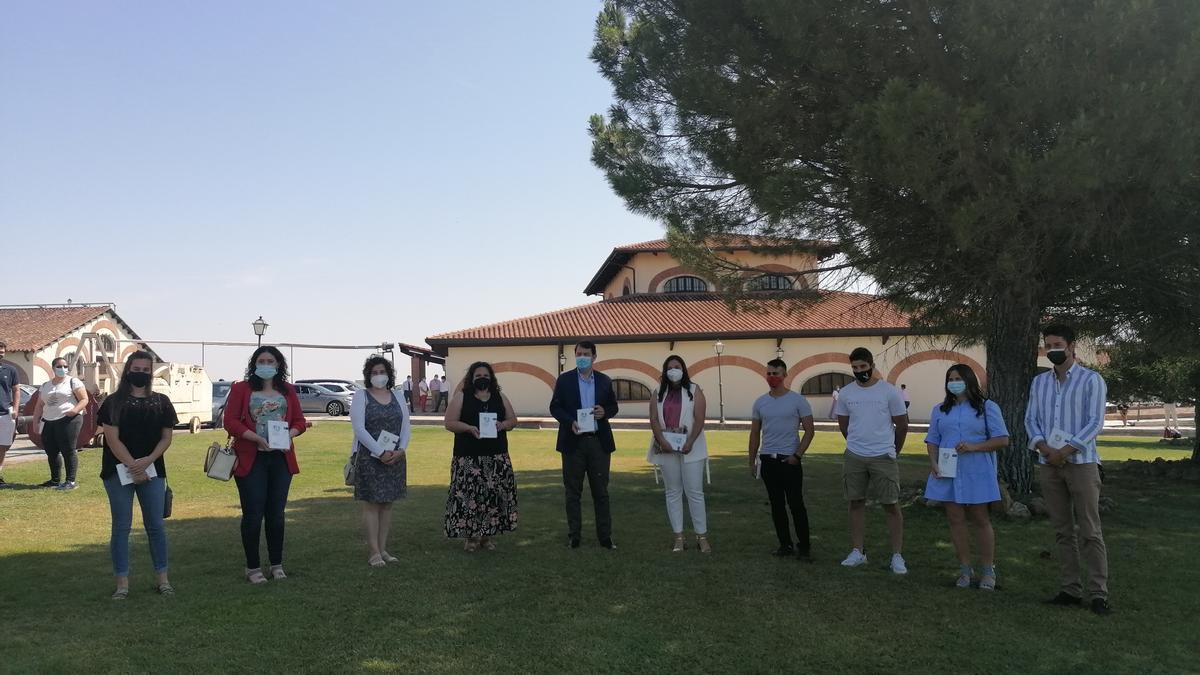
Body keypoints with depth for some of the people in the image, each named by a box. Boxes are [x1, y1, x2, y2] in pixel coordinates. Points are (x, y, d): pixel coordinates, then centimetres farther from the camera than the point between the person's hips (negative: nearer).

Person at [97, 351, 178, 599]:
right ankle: (122, 582, 9)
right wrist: (132, 466, -14)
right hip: (119, 472, -2)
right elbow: (112, 438, -6)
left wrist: (147, 461, -11)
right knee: (121, 527, 2)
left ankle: (163, 578, 11)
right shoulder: (114, 402, 1)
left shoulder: (161, 402, 8)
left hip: (152, 471, 2)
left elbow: (167, 437, 4)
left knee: (155, 525, 4)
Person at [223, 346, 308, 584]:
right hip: (251, 460, -3)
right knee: (253, 514, -1)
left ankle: (277, 565, 19)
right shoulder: (241, 389, 3)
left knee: (276, 513, 9)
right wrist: (256, 438, -18)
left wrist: (290, 434, -11)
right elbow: (230, 421, -6)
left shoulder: (287, 390, 12)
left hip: (281, 458, 3)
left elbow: (299, 420, 11)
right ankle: (253, 567, 11)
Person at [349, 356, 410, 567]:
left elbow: (406, 426, 9)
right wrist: (380, 453, -17)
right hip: (370, 458, -4)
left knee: (387, 503, 8)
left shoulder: (397, 398, 12)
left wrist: (400, 449, -9)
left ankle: (383, 548, 14)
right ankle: (374, 552, 1)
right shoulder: (361, 397, -1)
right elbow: (359, 429, -11)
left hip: (395, 457, 4)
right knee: (371, 504, -2)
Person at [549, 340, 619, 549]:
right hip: (573, 441, -1)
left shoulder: (604, 381, 6)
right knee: (573, 492, 6)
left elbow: (613, 406, 12)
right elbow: (555, 407, 0)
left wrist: (605, 411, -10)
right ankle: (573, 535, 14)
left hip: (599, 441, 1)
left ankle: (605, 536, 12)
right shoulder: (564, 380, 1)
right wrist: (569, 421, -17)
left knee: (601, 491, 6)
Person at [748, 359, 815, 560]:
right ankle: (785, 544, 18)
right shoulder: (760, 402, 7)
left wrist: (797, 455, -12)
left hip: (790, 460, -4)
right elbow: (755, 434, 12)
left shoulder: (798, 400, -5)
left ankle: (804, 546, 6)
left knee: (796, 504, -4)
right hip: (767, 460, 4)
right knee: (777, 505, 9)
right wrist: (752, 461, 9)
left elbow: (810, 431, -4)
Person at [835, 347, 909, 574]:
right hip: (854, 457, 3)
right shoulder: (846, 393, 2)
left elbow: (902, 425, 2)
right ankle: (857, 551, 17)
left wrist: (893, 451, 12)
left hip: (883, 457, -3)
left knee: (891, 505, 0)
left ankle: (897, 556, 6)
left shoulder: (889, 392, -7)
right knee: (856, 502, 8)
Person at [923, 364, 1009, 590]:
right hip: (948, 473, 4)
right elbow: (932, 441, 14)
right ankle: (965, 569, 14)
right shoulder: (940, 410, 14)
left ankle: (988, 571, 12)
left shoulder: (987, 407, 1)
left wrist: (973, 446, -16)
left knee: (980, 519, 1)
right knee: (955, 519, 4)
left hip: (977, 474, -4)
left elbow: (1002, 439, -3)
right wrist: (933, 463, -4)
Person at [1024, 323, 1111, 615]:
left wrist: (1065, 451, -17)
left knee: (1090, 531, -4)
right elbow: (1031, 419, 9)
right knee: (1063, 531, 7)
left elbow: (1095, 423, -8)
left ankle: (1098, 594, -1)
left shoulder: (1091, 380, -1)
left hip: (1081, 462, -4)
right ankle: (1070, 590, 12)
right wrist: (1043, 446, -10)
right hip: (1049, 465, 5)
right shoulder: (1039, 382, 13)